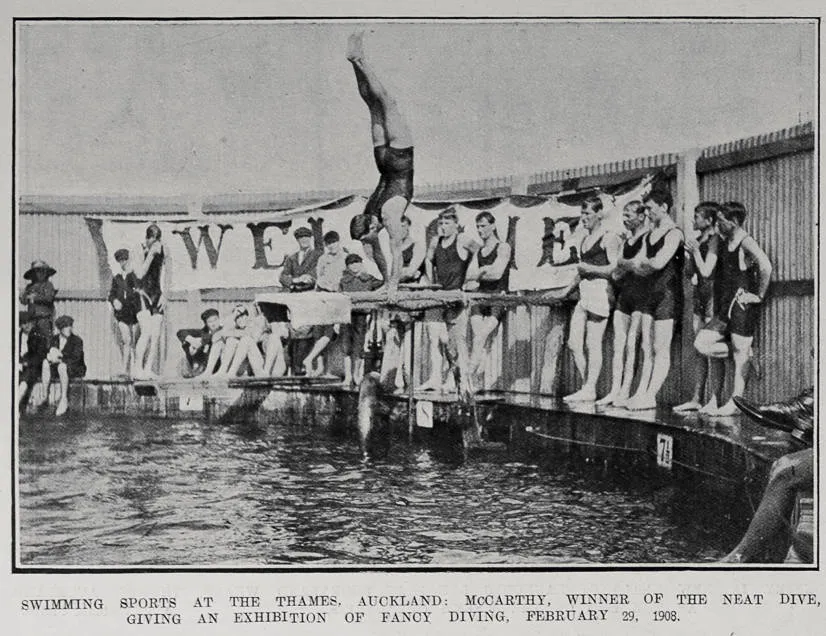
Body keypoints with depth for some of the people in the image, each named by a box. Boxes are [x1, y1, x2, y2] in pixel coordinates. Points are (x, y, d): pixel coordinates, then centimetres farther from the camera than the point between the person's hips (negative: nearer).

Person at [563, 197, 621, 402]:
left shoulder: (609, 238, -5)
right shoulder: (585, 239, 21)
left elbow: (614, 268, -13)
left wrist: (589, 268, -15)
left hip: (600, 291, -9)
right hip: (583, 294, 9)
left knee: (593, 344, -5)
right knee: (573, 343, 4)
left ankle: (590, 390, -1)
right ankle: (586, 385, 12)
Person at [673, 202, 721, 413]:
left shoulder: (714, 240, -11)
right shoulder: (698, 240, 16)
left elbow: (706, 271, -18)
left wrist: (695, 251, -8)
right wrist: (688, 255, 5)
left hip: (712, 295, -9)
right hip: (699, 295, 9)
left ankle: (714, 400, -6)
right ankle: (696, 399, 11)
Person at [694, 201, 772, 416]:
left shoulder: (746, 243, -13)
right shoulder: (724, 243, 12)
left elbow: (765, 266, -28)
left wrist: (759, 295, -22)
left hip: (744, 305, -9)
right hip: (726, 307, 9)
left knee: (740, 355, -3)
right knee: (701, 343, 4)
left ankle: (735, 403, 2)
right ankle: (745, 350, 15)